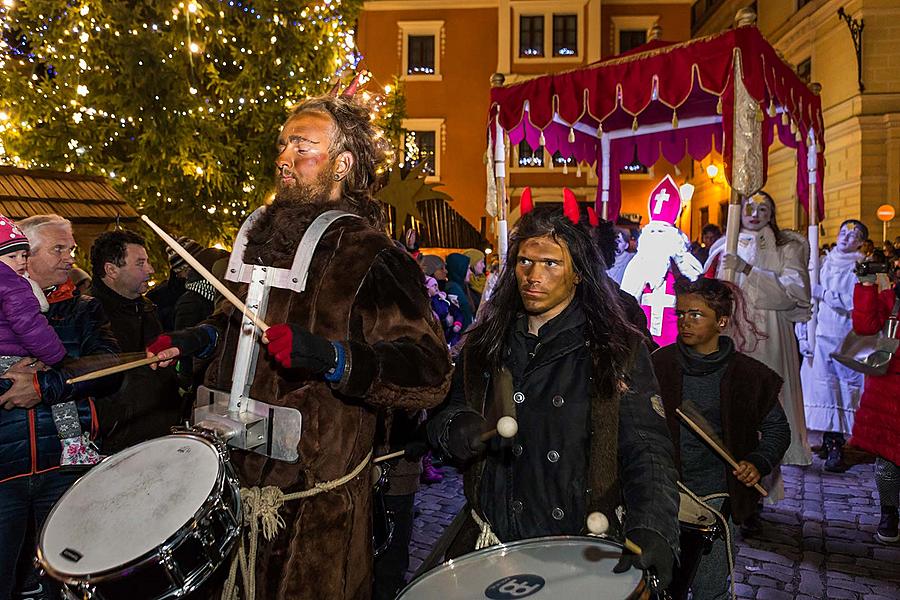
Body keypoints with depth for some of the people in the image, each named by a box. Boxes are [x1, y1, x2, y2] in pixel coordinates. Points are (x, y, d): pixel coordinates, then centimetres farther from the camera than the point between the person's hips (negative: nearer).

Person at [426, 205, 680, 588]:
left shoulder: (618, 350, -6)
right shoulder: (486, 343, 5)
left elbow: (647, 451, -12)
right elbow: (442, 412, 13)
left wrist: (650, 528, -29)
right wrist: (454, 428, -11)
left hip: (583, 551, -3)